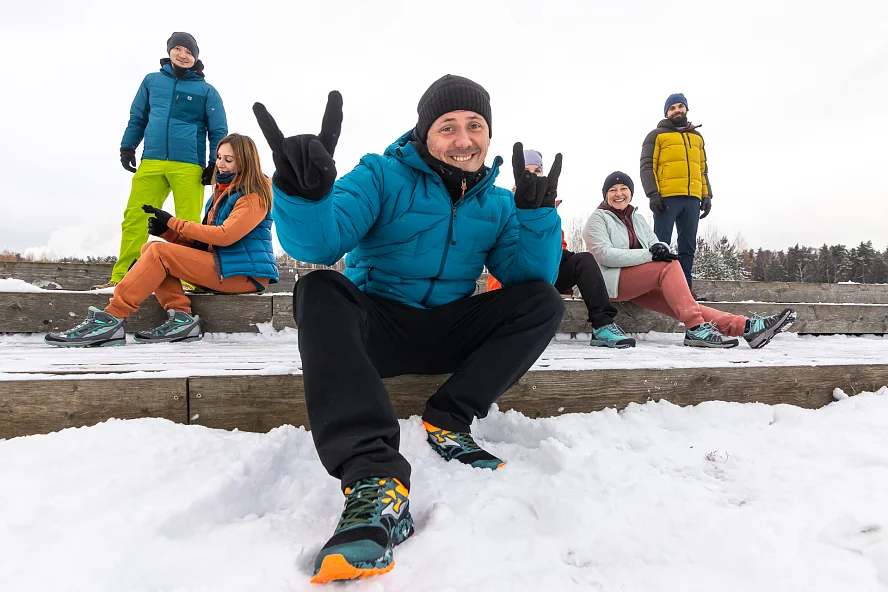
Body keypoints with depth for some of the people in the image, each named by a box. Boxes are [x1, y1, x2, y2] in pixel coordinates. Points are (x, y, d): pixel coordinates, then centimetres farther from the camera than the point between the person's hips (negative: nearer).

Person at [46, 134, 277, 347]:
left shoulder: (254, 197, -6)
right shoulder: (221, 193, 22)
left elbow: (224, 235, -19)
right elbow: (200, 241, 16)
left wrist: (173, 222, -13)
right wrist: (166, 230, -3)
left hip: (245, 274, -9)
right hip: (219, 269, 9)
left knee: (160, 252, -18)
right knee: (150, 248, -3)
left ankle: (111, 319, -19)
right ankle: (181, 317, -20)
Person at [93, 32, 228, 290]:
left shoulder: (206, 90, 9)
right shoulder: (152, 81, 17)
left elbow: (218, 131, 8)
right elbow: (137, 118, 22)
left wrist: (215, 164, 0)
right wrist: (127, 147, 12)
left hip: (189, 166, -3)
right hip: (151, 162, 3)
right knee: (135, 217, -1)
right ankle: (121, 276, 4)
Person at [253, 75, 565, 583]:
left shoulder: (497, 203, 7)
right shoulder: (383, 176, -5)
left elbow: (529, 275, -2)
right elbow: (319, 243, -20)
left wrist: (538, 211, -16)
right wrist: (303, 193, -42)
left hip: (449, 335, 3)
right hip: (376, 329, -2)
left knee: (545, 300, -15)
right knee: (320, 291, -33)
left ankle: (449, 421, -18)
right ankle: (375, 478, -48)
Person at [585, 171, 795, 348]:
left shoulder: (636, 218, 23)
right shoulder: (598, 219, 1)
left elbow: (654, 243, 12)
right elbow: (604, 254, -15)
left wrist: (659, 247, -15)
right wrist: (649, 254, -22)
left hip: (639, 284, 6)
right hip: (613, 282, -6)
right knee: (669, 266, -27)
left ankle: (745, 327, -34)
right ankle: (696, 329, -32)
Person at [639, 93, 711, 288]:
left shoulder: (697, 137, 25)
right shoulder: (657, 135, 9)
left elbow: (703, 170, 25)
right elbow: (647, 167, 0)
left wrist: (707, 195, 11)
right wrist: (653, 194, -13)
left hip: (692, 199, 5)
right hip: (666, 197, -5)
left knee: (688, 246, 3)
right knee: (661, 245, -8)